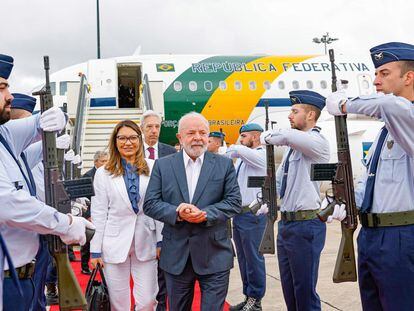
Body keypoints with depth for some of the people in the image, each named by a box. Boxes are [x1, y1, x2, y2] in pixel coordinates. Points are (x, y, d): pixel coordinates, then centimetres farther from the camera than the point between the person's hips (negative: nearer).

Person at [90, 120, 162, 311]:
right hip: (115, 244, 0)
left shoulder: (153, 168, 0)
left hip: (145, 242, 0)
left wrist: (161, 240, -2)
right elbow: (98, 213, 2)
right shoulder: (103, 173, 2)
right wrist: (95, 250, 0)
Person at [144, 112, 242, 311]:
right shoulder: (163, 165, 4)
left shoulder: (224, 165, 2)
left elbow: (234, 202, -2)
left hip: (214, 255, -1)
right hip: (176, 256, 2)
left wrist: (205, 214, -18)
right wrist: (177, 213, -18)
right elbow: (150, 204, 0)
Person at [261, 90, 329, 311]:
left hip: (305, 225, -9)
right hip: (285, 223, 9)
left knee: (305, 292, 0)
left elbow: (284, 136, -33)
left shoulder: (317, 142, -13)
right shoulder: (293, 145, 15)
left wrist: (267, 136, -14)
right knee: (288, 289, 18)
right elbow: (279, 180, 22)